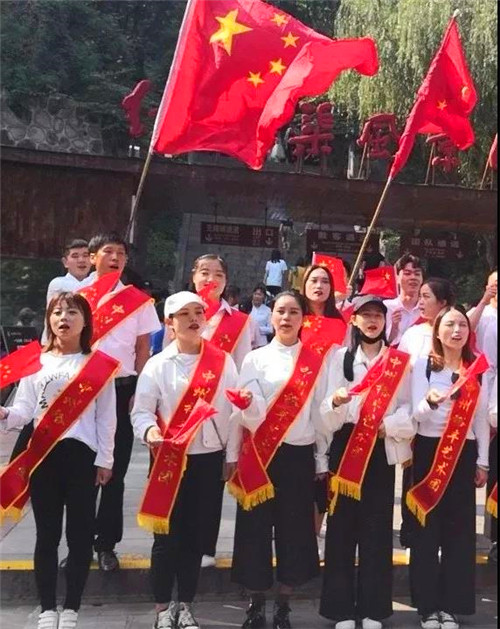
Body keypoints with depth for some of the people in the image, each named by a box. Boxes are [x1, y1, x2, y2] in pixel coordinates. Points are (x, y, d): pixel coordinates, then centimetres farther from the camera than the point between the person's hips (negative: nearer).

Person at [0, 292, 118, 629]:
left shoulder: (99, 364, 2)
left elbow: (106, 416, 1)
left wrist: (104, 459, -3)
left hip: (83, 455, -2)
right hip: (43, 455, 2)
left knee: (80, 534, 4)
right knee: (47, 534, 8)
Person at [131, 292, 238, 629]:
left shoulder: (224, 362, 3)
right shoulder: (157, 365, -2)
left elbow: (233, 410, 4)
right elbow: (141, 411, -4)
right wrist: (150, 430, -25)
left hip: (210, 458, 2)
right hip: (169, 460, -1)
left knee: (196, 533, 11)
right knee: (167, 534, 4)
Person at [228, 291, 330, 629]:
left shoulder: (316, 362, 4)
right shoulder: (256, 358, 1)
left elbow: (320, 413, 6)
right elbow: (251, 416, -6)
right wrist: (248, 404, -29)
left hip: (300, 454, 1)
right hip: (261, 455, -1)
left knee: (295, 528, 5)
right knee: (256, 527, 3)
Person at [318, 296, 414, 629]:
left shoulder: (400, 361, 8)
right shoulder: (341, 357, 6)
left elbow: (408, 407, 4)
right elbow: (329, 413, -2)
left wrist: (387, 426, -13)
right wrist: (335, 402, -23)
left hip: (382, 450, 1)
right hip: (346, 447, 0)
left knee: (378, 527, 4)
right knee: (342, 526, 1)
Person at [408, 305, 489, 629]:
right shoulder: (423, 365, -1)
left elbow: (482, 418, 10)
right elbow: (416, 414, -7)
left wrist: (483, 461, 8)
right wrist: (430, 401, -29)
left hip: (464, 453, 2)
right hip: (429, 451, -2)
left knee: (460, 527, 5)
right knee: (427, 527, 3)